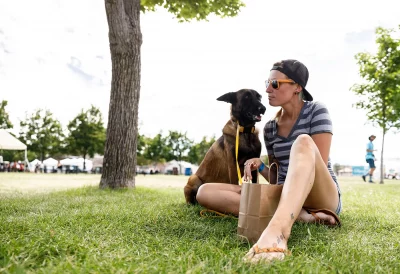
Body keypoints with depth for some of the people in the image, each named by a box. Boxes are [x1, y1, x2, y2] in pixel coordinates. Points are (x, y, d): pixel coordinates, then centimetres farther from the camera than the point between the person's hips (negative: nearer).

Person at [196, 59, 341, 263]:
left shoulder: (316, 111, -2)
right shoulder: (269, 128, 11)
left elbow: (318, 165, -9)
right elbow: (277, 177, 14)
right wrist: (260, 166, -5)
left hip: (322, 196, -4)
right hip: (284, 196, 5)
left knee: (303, 142, -35)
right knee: (205, 192, -13)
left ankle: (277, 229, -57)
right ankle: (294, 214, -27)